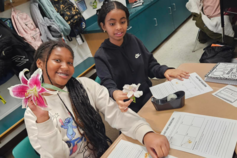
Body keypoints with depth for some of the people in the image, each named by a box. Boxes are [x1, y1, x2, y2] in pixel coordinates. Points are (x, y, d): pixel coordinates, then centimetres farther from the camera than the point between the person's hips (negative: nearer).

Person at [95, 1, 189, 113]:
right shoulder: (101, 56, -9)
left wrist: (164, 70, -13)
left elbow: (150, 65, 8)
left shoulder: (133, 40, 3)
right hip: (129, 108, -5)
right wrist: (114, 93, -45)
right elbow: (108, 84, -21)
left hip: (149, 96, 5)